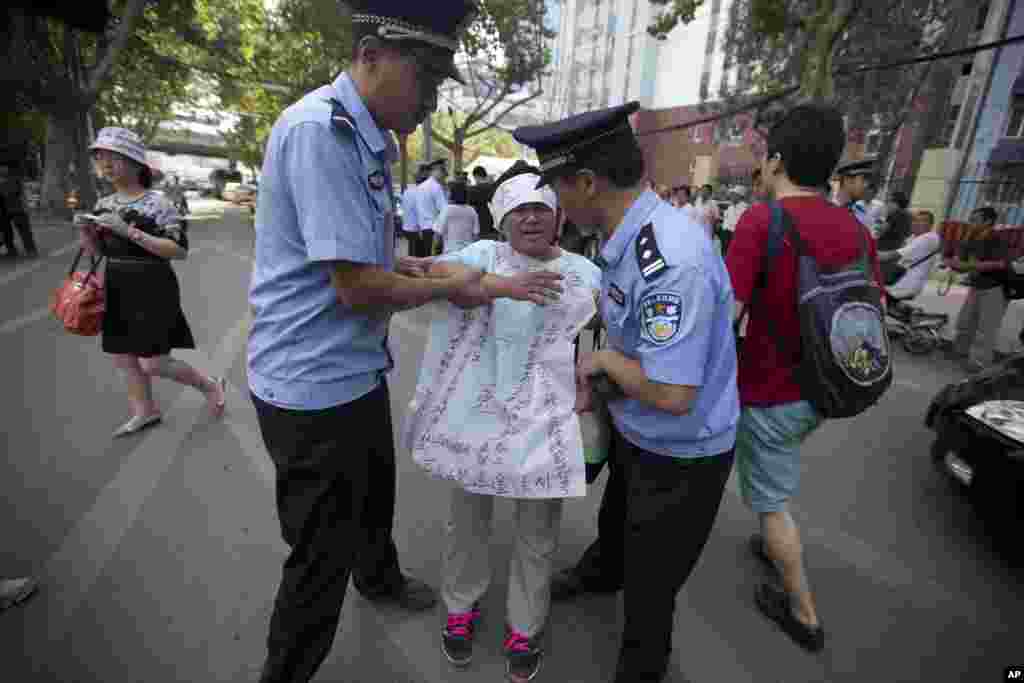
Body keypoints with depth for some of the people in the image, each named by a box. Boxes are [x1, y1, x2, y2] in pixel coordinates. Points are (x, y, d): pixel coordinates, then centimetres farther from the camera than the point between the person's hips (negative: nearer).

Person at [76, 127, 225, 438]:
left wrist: (130, 231, -26)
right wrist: (86, 229, -4)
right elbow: (96, 249, 16)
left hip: (153, 290, -7)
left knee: (152, 364, -6)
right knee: (123, 357, 14)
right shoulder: (104, 204, 8)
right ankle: (145, 412, 33)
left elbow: (180, 250, -21)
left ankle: (210, 385, 18)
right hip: (116, 290, 7)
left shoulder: (157, 203, -13)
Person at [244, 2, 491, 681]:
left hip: (356, 369, 10)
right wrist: (449, 287, -12)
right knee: (322, 554, 10)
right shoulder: (320, 130, -22)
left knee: (375, 491, 30)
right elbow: (356, 285, -26)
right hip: (314, 384, -10)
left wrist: (410, 264, 4)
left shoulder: (369, 140, 9)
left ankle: (380, 578, 59)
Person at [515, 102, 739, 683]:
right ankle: (602, 571, 68)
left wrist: (602, 357, -20)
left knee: (651, 581, 17)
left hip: (679, 454, -8)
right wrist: (589, 382, -5)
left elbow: (671, 393, -35)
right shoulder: (628, 239, -6)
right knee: (615, 519, 35)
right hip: (633, 431, 8)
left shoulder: (671, 260, -36)